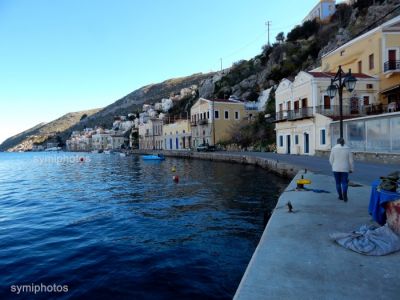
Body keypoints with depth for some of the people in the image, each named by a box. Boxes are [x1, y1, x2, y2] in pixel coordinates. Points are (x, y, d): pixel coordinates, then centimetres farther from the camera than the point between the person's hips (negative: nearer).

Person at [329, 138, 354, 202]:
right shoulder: (347, 149, -1)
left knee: (338, 182, 11)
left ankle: (340, 196, 18)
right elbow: (351, 160, 0)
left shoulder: (334, 148, -2)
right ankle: (344, 194, -19)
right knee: (344, 182, 4)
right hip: (345, 169, 0)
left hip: (336, 169, 0)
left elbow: (331, 160, -1)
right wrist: (351, 169, 10)